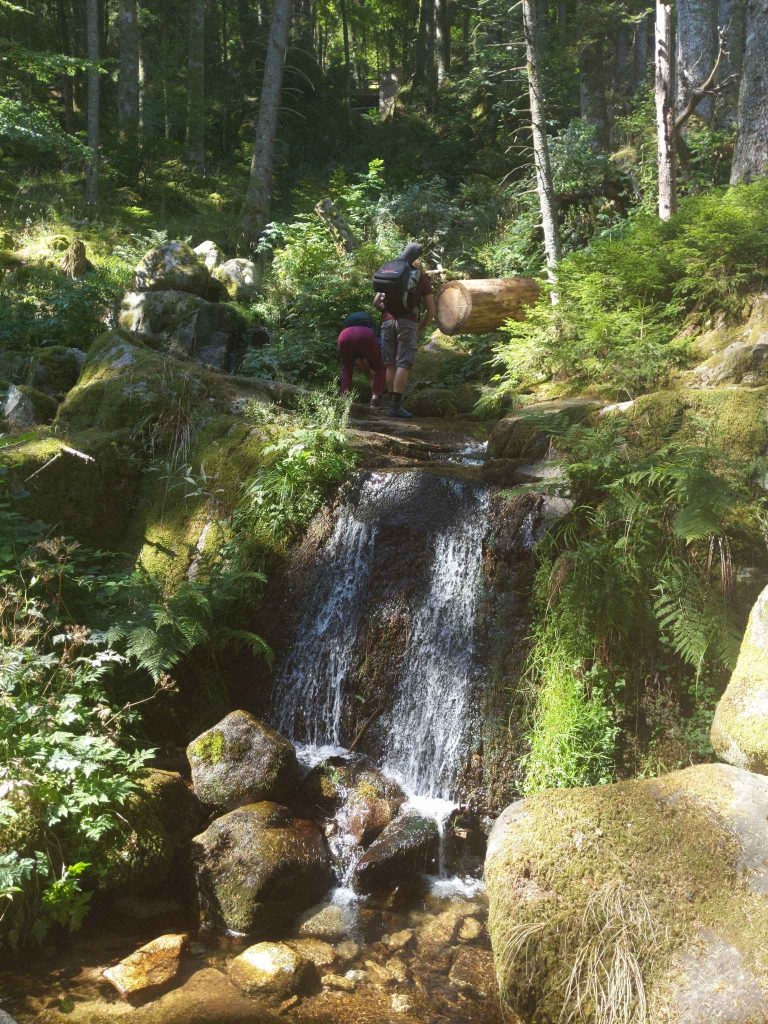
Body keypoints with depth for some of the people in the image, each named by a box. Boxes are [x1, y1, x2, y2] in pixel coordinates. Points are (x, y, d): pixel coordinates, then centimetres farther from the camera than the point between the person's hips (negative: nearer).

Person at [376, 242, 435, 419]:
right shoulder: (422, 278, 13)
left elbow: (376, 301, 18)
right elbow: (431, 310, 9)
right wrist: (420, 330, 18)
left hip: (387, 321, 4)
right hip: (408, 323, -3)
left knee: (391, 364, 10)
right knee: (403, 365, -6)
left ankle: (393, 403, 11)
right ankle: (396, 406, -13)